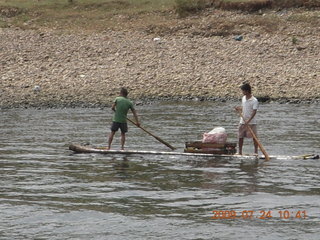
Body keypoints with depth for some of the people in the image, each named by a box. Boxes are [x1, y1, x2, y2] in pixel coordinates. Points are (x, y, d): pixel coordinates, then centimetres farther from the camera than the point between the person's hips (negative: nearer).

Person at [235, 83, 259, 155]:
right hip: (242, 122, 6)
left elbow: (254, 112, -18)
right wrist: (239, 108, -1)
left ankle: (256, 151, 7)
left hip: (251, 122, -6)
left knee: (254, 137, 0)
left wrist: (248, 121, -25)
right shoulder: (243, 98, 8)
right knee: (240, 137, 7)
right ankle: (240, 152, 15)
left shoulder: (254, 100, -14)